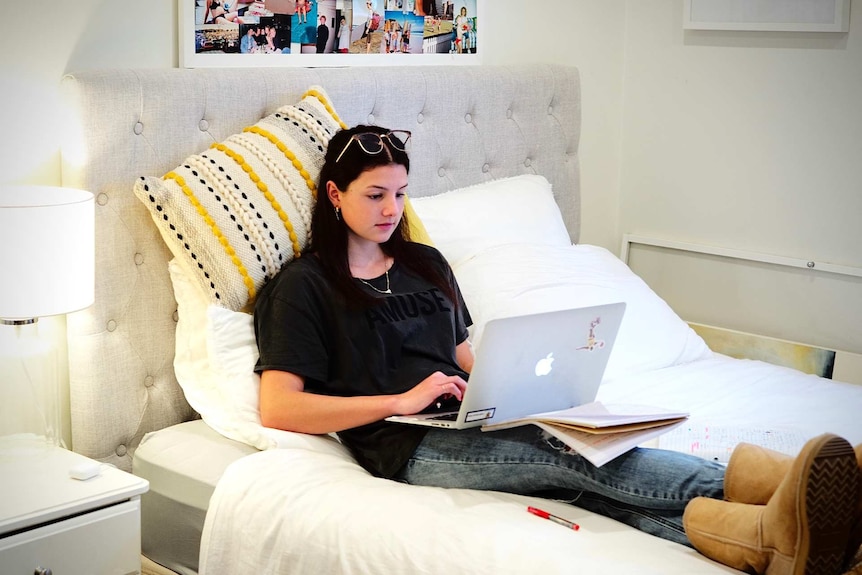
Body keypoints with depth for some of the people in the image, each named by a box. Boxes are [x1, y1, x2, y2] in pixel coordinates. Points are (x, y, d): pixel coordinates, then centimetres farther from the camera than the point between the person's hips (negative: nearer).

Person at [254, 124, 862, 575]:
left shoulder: (425, 262, 25)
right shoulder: (303, 286, 5)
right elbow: (279, 409, -5)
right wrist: (400, 400, -12)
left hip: (466, 423, 6)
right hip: (411, 447, -6)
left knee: (581, 478, -27)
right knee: (563, 448, -33)